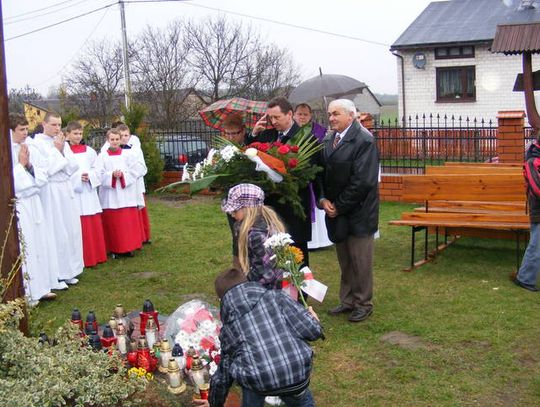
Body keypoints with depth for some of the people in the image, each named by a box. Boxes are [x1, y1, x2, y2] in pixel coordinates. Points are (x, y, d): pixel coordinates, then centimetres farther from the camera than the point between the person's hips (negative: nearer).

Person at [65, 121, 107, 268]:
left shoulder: (89, 151, 10)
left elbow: (97, 169, 9)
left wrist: (90, 176, -10)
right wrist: (78, 177, -18)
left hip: (89, 192, 4)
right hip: (72, 193, -4)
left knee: (94, 225, 7)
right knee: (78, 227, -2)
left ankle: (95, 255, 18)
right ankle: (81, 259, 6)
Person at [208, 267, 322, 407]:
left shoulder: (228, 328, 20)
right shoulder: (276, 296, 12)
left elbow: (222, 376, 31)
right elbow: (311, 331, 2)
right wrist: (314, 320, 26)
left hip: (260, 384, 0)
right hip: (299, 376, 0)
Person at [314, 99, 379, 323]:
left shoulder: (364, 141, -14)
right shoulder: (328, 141, 8)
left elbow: (362, 181, -20)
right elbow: (320, 173, 9)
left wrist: (339, 206, -15)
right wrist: (323, 199, -7)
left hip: (357, 212, -7)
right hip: (335, 211, 7)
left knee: (360, 262, 5)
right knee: (344, 261, 17)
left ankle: (363, 304, 19)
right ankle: (348, 300, 29)